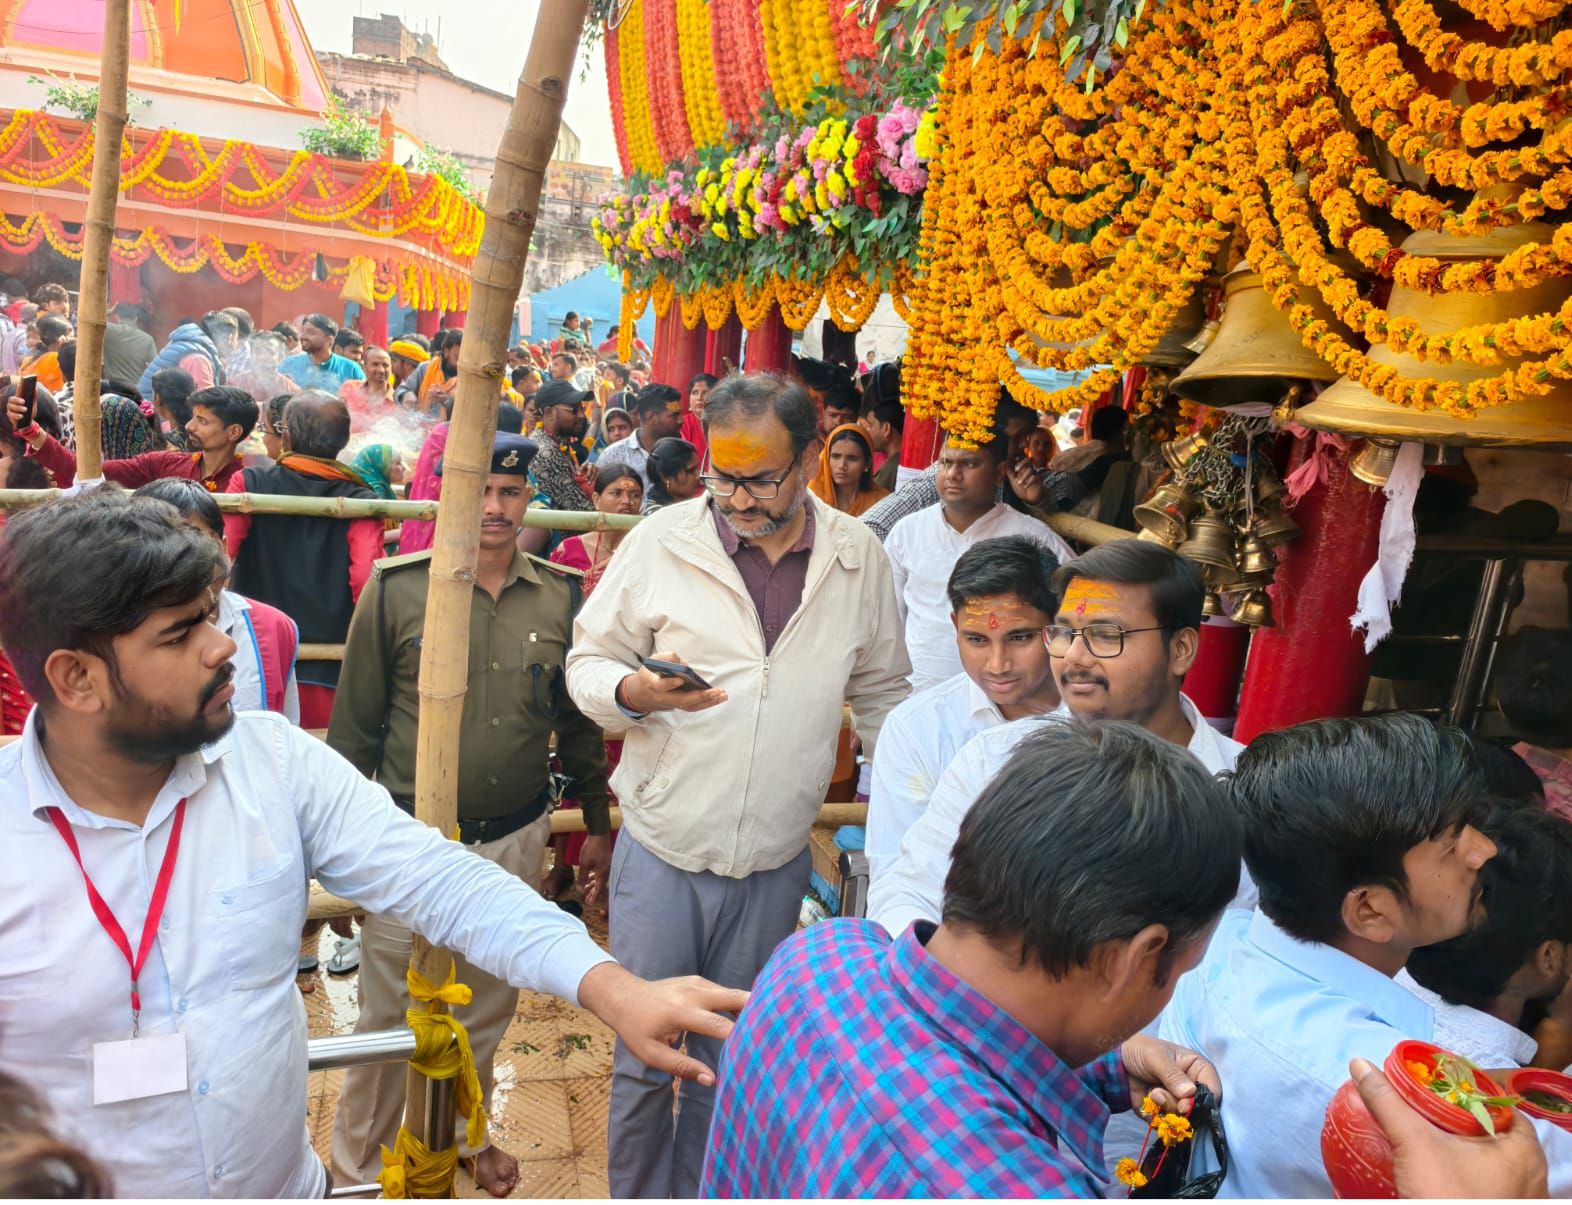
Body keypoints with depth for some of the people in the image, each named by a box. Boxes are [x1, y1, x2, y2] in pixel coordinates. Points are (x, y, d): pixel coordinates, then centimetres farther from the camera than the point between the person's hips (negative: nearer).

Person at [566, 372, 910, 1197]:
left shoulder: (859, 557, -2)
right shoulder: (663, 541, -7)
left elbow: (882, 694, 8)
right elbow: (587, 662, -1)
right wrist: (635, 691, -23)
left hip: (776, 865, 2)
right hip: (662, 852, -1)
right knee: (643, 1055, 11)